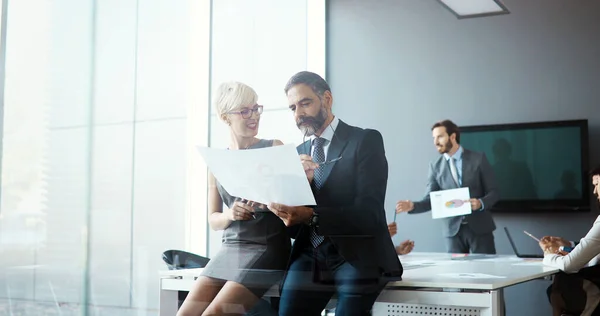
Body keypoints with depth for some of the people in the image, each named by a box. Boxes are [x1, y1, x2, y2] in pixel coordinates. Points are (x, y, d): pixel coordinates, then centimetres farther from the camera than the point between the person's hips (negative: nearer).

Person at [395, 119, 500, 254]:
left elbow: (494, 192, 0)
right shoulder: (435, 166, 5)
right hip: (453, 229, 2)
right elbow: (431, 199, 1)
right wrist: (412, 205, -17)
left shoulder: (478, 158, -1)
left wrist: (481, 203, -20)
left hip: (479, 227, -2)